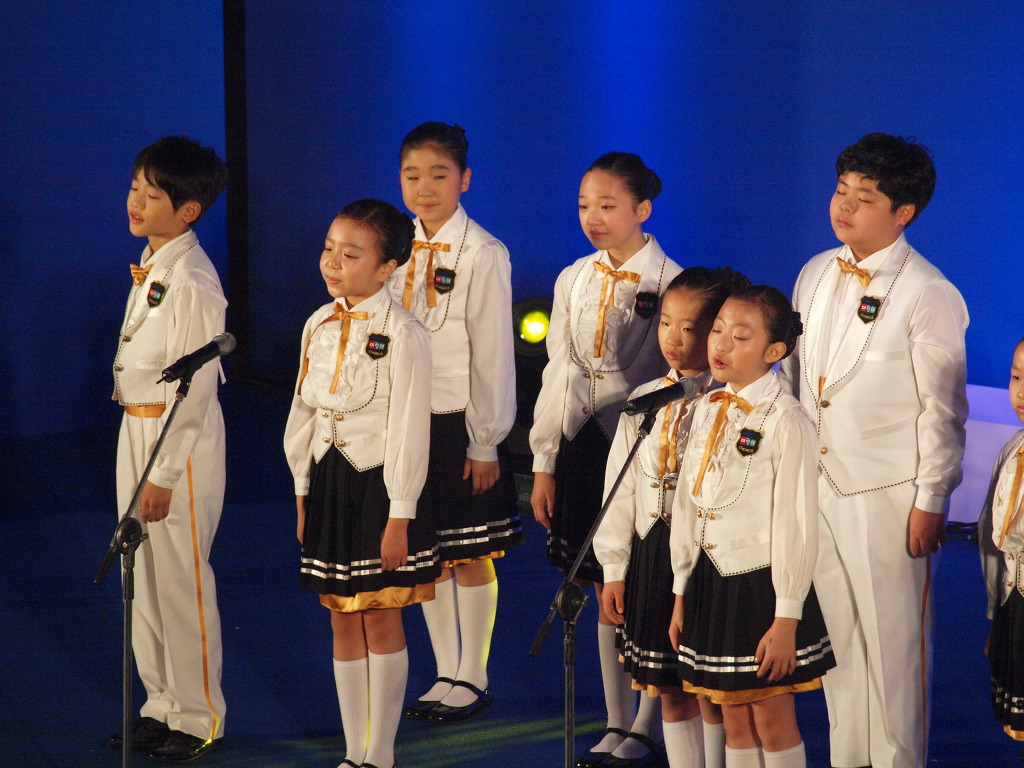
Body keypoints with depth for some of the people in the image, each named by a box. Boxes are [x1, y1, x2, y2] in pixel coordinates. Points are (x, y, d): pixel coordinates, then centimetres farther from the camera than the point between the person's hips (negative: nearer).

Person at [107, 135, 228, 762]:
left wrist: (164, 473, -19)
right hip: (136, 427, 9)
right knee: (144, 574, 14)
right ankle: (162, 705, 26)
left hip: (182, 437, -9)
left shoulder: (192, 281, -18)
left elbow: (195, 386, -19)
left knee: (181, 577, -1)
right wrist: (142, 459, 15)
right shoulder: (149, 268, 10)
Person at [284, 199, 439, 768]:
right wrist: (303, 492, 14)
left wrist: (399, 514, -16)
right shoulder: (319, 326, 7)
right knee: (342, 619, 11)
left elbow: (409, 428, -15)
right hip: (329, 480, 7)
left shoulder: (401, 335, -14)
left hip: (379, 485, -6)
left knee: (381, 618, 2)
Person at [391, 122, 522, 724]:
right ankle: (447, 673, 23)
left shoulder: (482, 255, -10)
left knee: (471, 556, 4)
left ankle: (473, 679, 15)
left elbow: (493, 353, -10)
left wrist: (484, 442, -10)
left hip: (461, 425, -5)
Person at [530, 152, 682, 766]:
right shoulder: (574, 282, 9)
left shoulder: (668, 283, -8)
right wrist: (544, 463, 10)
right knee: (604, 589, 10)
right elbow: (558, 371, 11)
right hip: (583, 443, 5)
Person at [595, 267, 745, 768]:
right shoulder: (644, 402, 9)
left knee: (713, 694, 2)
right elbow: (620, 486, 11)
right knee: (670, 691, 12)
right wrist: (614, 569, 8)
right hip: (652, 554, 5)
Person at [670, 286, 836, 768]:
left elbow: (796, 523, -15)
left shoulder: (786, 421, -15)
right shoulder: (708, 410, 7)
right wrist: (681, 593, 14)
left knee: (772, 722, 2)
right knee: (734, 723, 13)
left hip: (762, 585, -6)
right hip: (712, 582, 7)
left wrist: (786, 619, -16)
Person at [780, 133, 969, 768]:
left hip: (888, 496, -6)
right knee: (836, 632, 14)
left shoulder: (929, 294, -12)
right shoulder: (816, 275, 8)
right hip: (817, 482, 6)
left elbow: (943, 406, -10)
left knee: (894, 640, 2)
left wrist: (930, 502, -10)